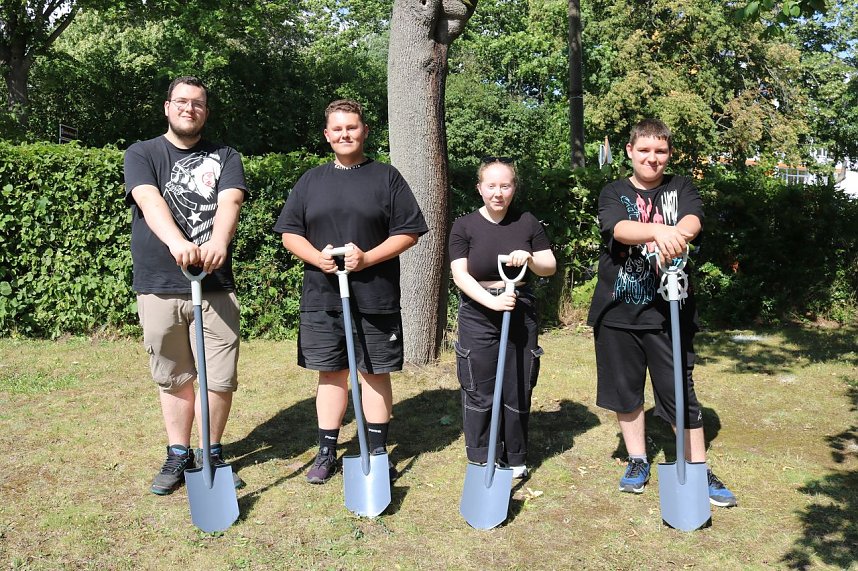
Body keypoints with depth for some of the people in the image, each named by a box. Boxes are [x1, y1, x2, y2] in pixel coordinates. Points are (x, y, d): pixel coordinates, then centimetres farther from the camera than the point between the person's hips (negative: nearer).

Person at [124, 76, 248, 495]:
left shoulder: (224, 158, 9)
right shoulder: (141, 154, 6)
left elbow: (230, 201, -11)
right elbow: (149, 200, -15)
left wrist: (218, 241, -34)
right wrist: (176, 242, -36)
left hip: (215, 287, 0)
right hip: (158, 288, 0)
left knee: (221, 380, 1)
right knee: (174, 380, 11)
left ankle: (211, 452, 22)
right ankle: (178, 455, 27)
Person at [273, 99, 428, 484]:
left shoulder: (386, 177, 4)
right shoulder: (311, 181, 12)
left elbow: (408, 232, -1)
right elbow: (289, 232, 9)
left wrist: (368, 258, -15)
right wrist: (317, 257, -11)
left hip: (375, 298, -2)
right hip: (322, 297, 2)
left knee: (375, 373, 6)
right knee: (331, 374, 9)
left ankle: (378, 451, 20)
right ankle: (327, 453, 22)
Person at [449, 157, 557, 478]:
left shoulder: (527, 223, 5)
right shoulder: (464, 226, -1)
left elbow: (550, 267, 7)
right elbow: (459, 275, -8)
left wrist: (530, 258, -14)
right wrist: (492, 301, -21)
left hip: (520, 314, 2)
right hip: (478, 315, -2)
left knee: (518, 391, 8)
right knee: (479, 392, 1)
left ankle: (515, 458, 24)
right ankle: (481, 460, 16)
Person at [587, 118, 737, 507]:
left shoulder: (681, 188, 6)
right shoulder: (614, 193, 4)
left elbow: (693, 220, -16)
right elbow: (619, 228, -18)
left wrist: (679, 234, -41)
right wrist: (659, 231, -39)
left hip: (667, 310, -1)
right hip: (618, 310, 1)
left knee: (681, 392, 0)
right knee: (625, 390, 11)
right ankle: (638, 462, 28)